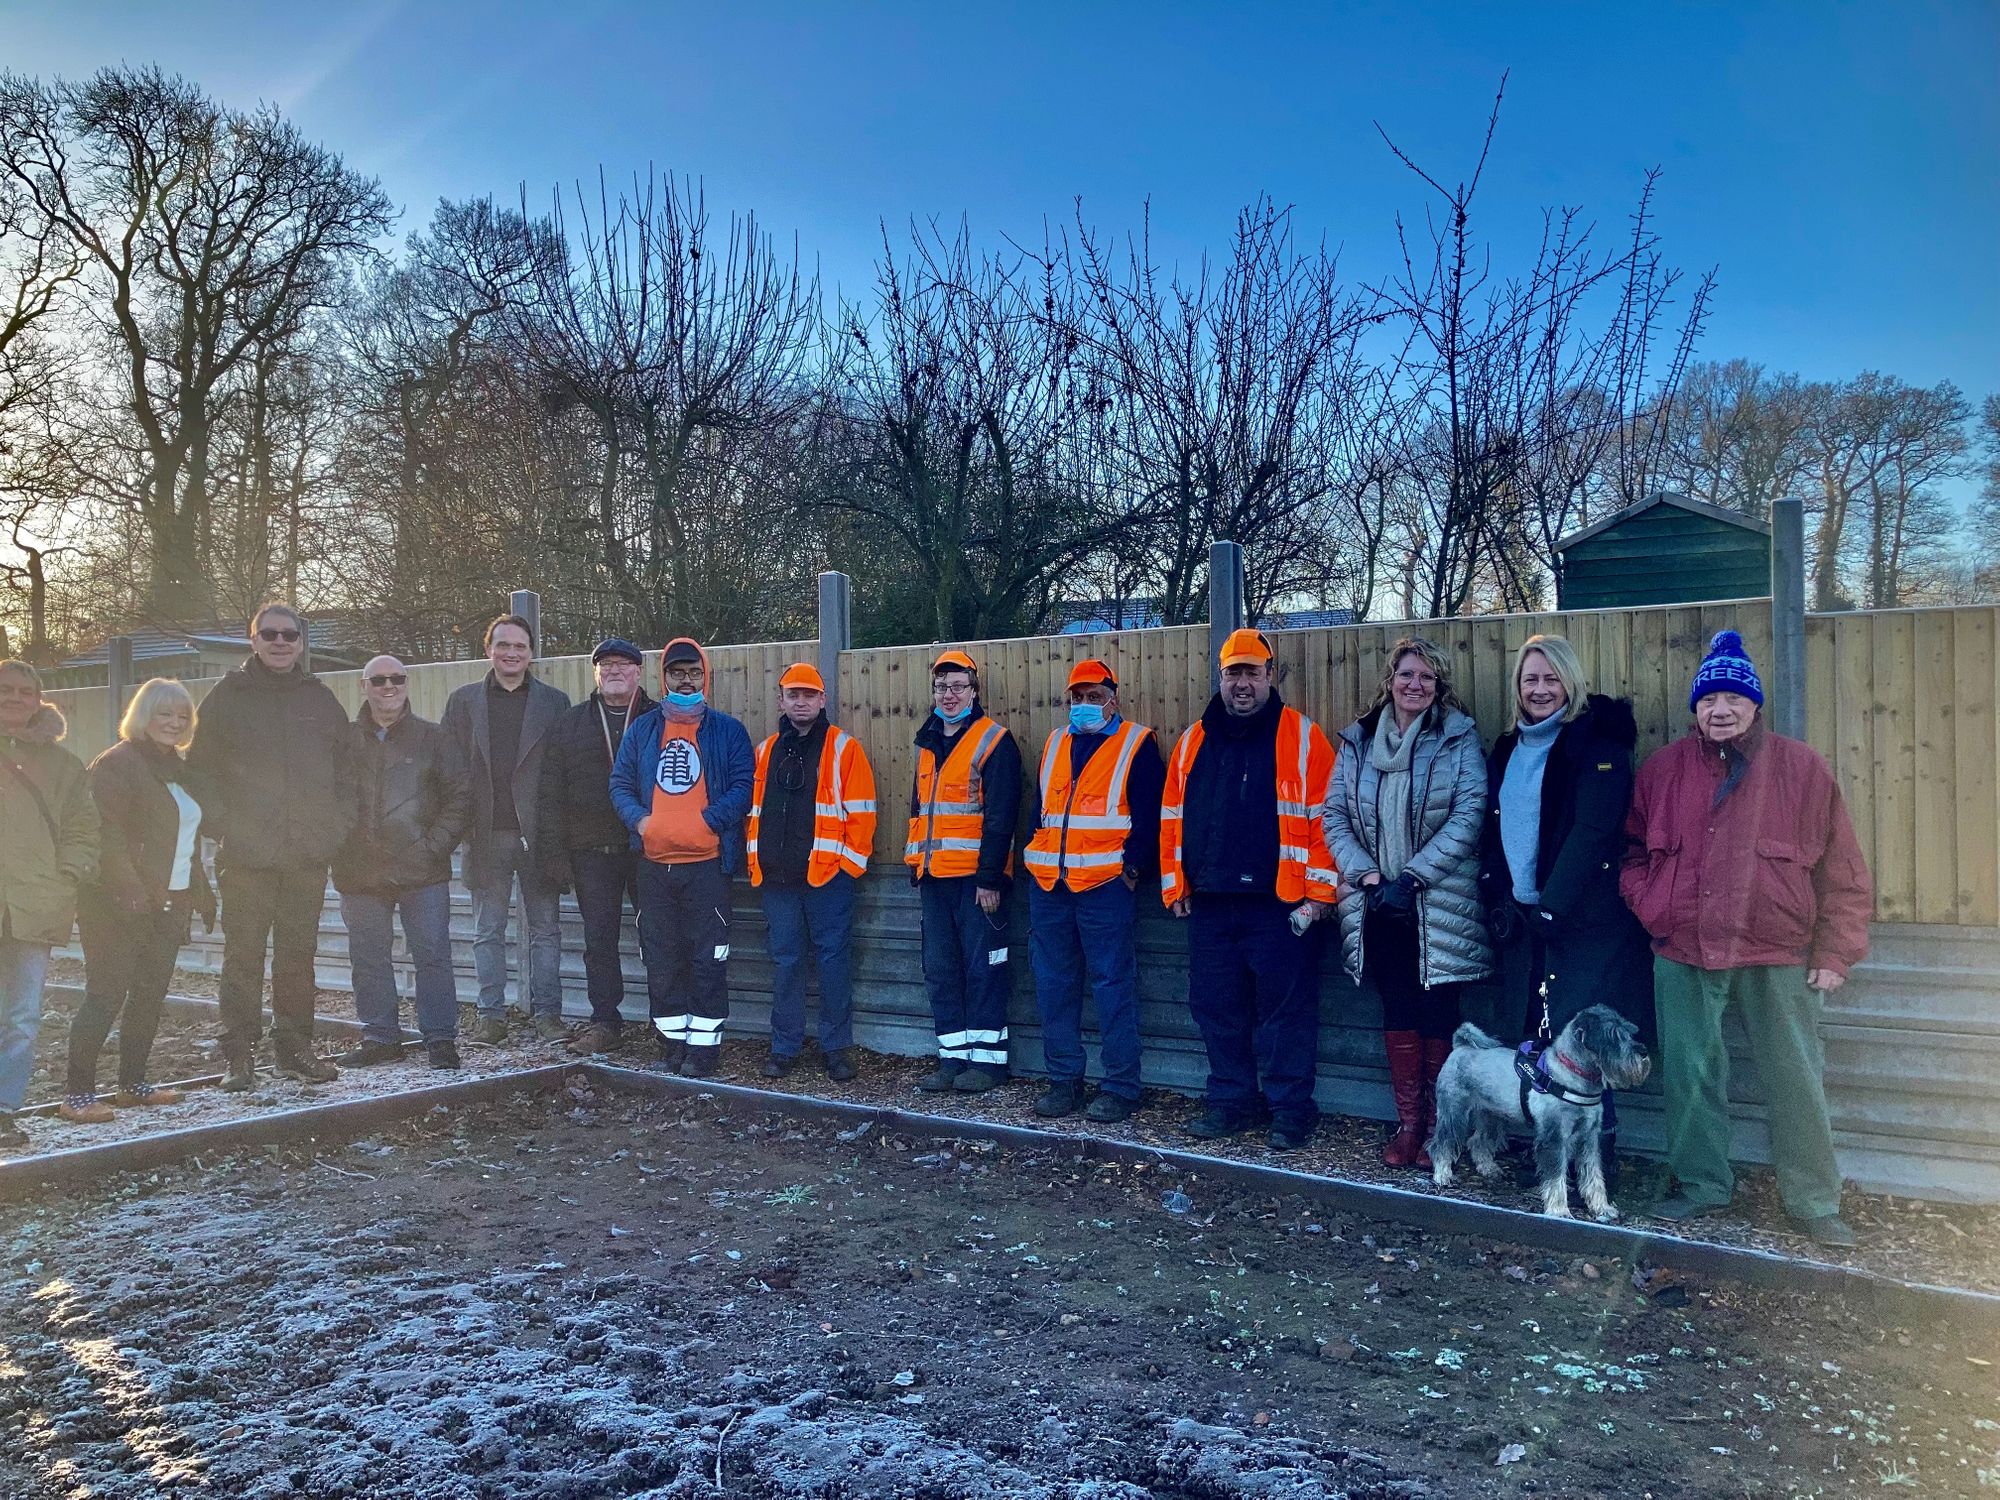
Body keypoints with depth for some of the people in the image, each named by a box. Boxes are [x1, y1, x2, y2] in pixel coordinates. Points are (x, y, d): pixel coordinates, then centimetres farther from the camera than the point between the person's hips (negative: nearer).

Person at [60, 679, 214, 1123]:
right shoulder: (117, 764, -8)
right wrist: (130, 891, -25)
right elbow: (107, 836, -17)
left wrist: (200, 891, 18)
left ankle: (132, 1084, 19)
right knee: (106, 996, -7)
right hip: (121, 905, -8)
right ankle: (77, 1094, -1)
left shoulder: (176, 769, 17)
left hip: (168, 905, 8)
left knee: (151, 995, 10)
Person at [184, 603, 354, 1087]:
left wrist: (338, 825, 4)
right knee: (243, 954, -1)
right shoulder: (227, 696, 4)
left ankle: (294, 1045, 17)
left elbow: (345, 769, 15)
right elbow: (199, 769, 2)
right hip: (246, 853, -2)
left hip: (308, 853, 3)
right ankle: (238, 1052, 8)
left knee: (299, 952, 7)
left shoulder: (321, 699, 12)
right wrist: (221, 824, -9)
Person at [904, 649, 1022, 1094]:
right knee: (940, 970, 9)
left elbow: (1000, 816, -12)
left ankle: (988, 1058, 8)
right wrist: (915, 865, 18)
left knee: (982, 969, -1)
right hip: (935, 878, 7)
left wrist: (990, 878, -17)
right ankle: (953, 1056, 18)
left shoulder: (994, 742, -7)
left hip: (976, 878, -7)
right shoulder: (928, 744, 16)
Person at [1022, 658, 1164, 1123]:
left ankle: (1120, 1087, 6)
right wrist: (1036, 858, 12)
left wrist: (1134, 866, -11)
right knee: (1054, 985, 9)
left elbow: (1149, 814, -5)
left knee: (1113, 987, -3)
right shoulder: (1055, 744, 17)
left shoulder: (1136, 744, 0)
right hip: (1048, 884, 6)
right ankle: (1064, 1080, 19)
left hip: (1105, 886, -6)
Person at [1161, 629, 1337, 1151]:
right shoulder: (1193, 742, 12)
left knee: (1286, 1009, 2)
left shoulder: (1302, 738, -2)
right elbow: (1173, 817, 13)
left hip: (1280, 904, -5)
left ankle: (1291, 1109, 14)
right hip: (1210, 904, 5)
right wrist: (1175, 885, 9)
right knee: (1216, 1007, 11)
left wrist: (1318, 892, -11)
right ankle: (1231, 1100, 25)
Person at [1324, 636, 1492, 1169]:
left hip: (1439, 905, -3)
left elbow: (1468, 815, -11)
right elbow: (1335, 816, 4)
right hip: (1378, 904, 3)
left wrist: (1411, 878, -16)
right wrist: (1368, 875, -9)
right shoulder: (1358, 741, 8)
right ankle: (1407, 1122, 19)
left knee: (1437, 1013, 3)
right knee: (1397, 1010, 9)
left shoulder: (1458, 739, -1)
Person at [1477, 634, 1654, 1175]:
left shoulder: (1597, 745, -7)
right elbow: (1493, 831, 15)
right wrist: (1499, 898, 3)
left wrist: (1551, 905, -17)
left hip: (1584, 918, -6)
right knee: (1537, 1039, 8)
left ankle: (1596, 1156, 6)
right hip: (1523, 917, 6)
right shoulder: (1507, 750, 14)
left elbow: (1592, 832, -15)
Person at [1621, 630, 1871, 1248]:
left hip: (1778, 955, -2)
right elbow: (1634, 850, 17)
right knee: (1689, 1075, 9)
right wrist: (1651, 907, 2)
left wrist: (1834, 953, -2)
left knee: (1797, 1080, 5)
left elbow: (1841, 868, 1)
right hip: (1683, 955, 2)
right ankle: (1702, 1186, 25)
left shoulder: (1801, 768, -1)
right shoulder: (1662, 768, 5)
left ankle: (1814, 1202, 20)